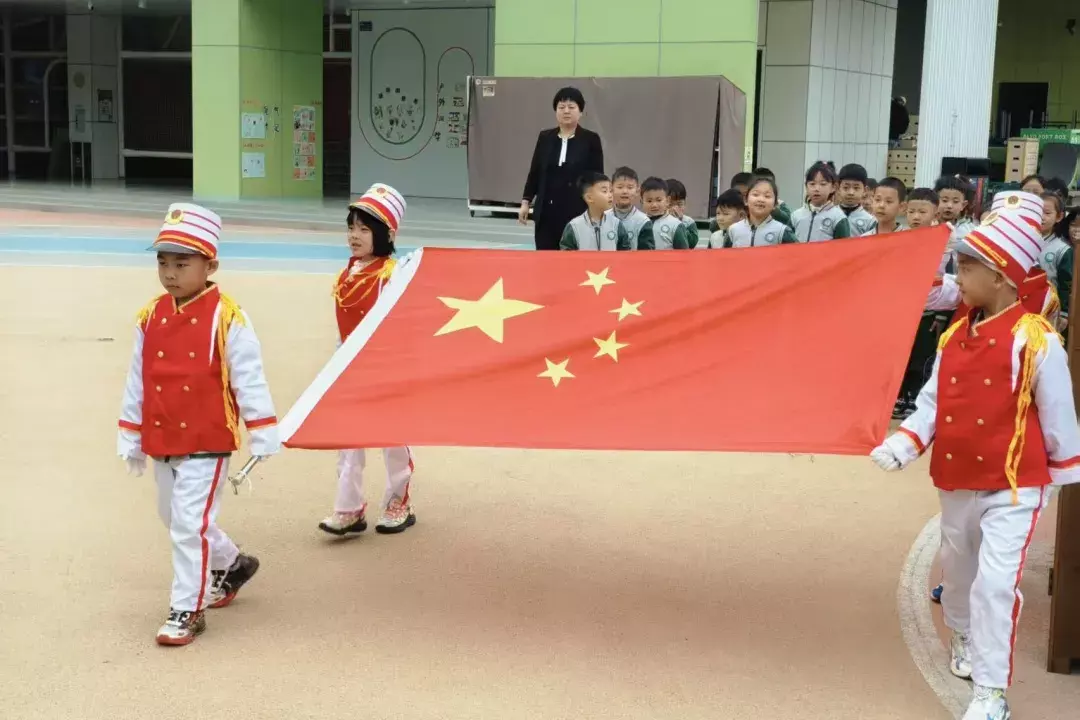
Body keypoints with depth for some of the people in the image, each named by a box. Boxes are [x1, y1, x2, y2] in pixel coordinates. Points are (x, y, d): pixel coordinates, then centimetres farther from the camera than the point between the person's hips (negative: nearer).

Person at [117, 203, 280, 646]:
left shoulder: (226, 317, -13)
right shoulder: (150, 318, 3)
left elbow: (249, 377, -11)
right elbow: (137, 381, 9)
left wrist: (262, 435, -11)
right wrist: (130, 438, 12)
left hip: (208, 442, -7)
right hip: (161, 441, 7)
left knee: (190, 522, -7)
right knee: (174, 518, 20)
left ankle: (187, 610, 6)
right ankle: (231, 564, 43)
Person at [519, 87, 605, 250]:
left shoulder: (591, 140, -1)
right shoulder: (545, 137, 7)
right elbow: (535, 172, 10)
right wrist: (525, 201, 5)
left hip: (577, 211, -3)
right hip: (547, 210, 3)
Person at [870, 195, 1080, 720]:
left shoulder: (1035, 340, -16)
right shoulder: (954, 336, 2)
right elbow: (932, 400, 5)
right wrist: (904, 443, -9)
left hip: (1013, 485, -7)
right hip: (956, 480, 7)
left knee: (995, 582, -12)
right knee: (957, 568, 24)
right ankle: (963, 636, 52)